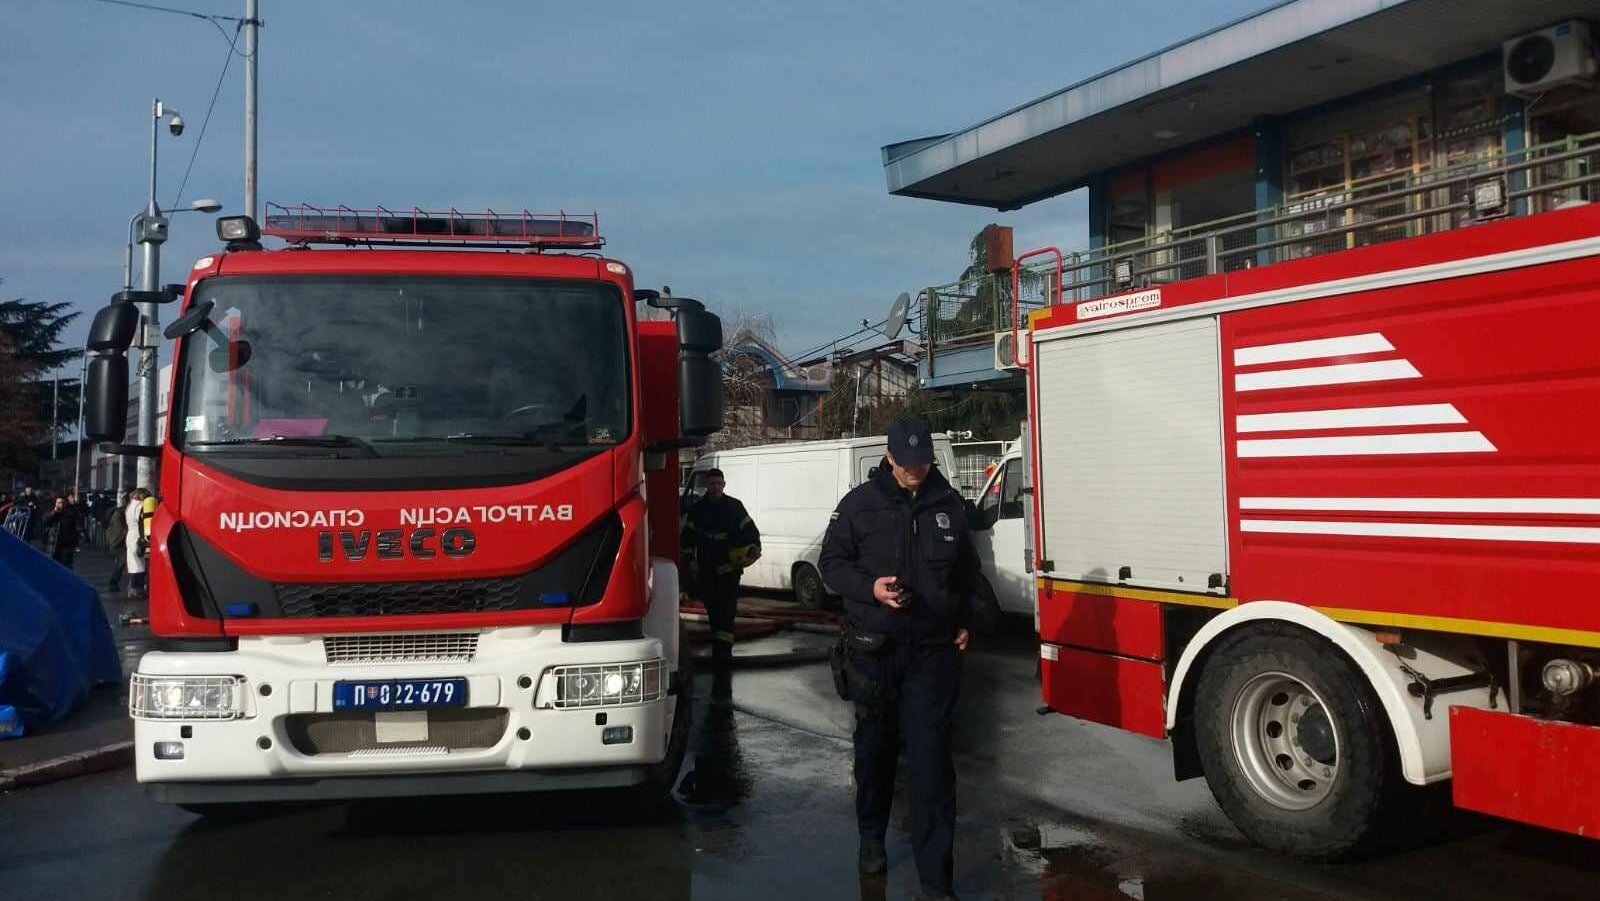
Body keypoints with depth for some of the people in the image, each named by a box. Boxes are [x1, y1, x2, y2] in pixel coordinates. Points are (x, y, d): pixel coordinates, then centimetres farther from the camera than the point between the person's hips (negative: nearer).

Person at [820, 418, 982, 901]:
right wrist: (870, 588, -15)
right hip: (873, 649, 0)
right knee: (874, 748, 15)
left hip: (933, 651, 0)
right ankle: (871, 836, 39)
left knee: (931, 760, -5)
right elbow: (832, 562, 2)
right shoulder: (861, 503, -2)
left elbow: (966, 571, 20)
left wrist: (965, 622, 12)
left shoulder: (949, 504, 6)